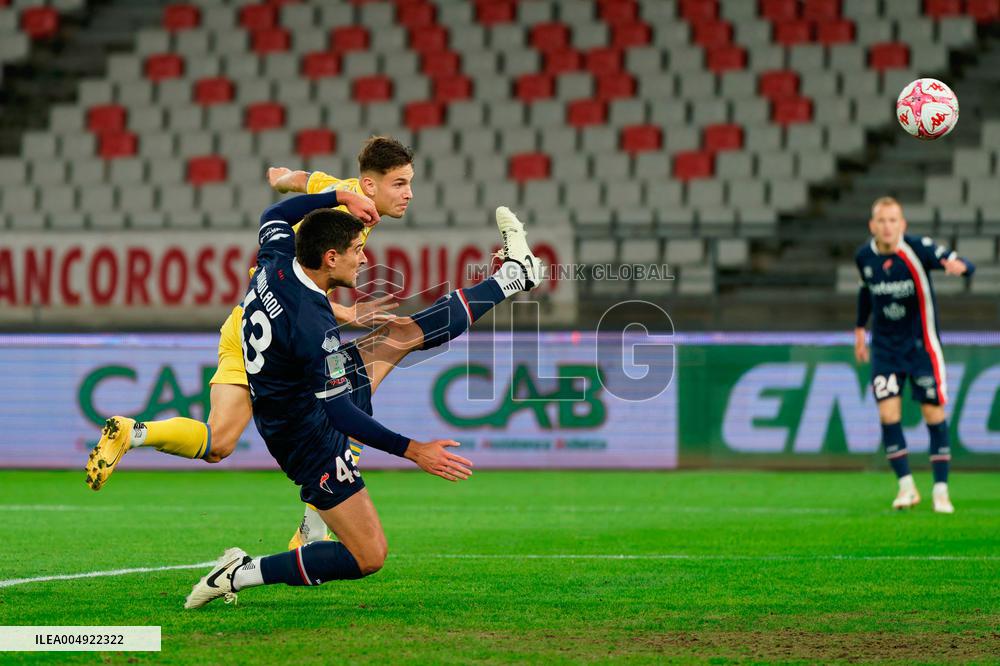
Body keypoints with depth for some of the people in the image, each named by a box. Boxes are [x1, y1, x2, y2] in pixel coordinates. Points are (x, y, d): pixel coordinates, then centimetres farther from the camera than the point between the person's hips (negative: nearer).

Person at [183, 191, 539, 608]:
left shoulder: (276, 262, -11)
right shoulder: (311, 323, -35)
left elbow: (274, 216, 15)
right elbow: (340, 413, -32)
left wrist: (340, 196, 15)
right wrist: (413, 451, -29)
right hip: (313, 438, -10)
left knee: (403, 333, 15)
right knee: (368, 557, -5)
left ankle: (514, 275, 30)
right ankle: (242, 574, -2)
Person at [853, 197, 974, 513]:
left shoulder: (918, 249, -17)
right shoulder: (864, 256, -4)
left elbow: (965, 265, -26)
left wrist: (958, 265, -50)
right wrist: (860, 329, 21)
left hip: (921, 344, -3)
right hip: (885, 346, 3)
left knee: (934, 413, 0)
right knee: (888, 413, -9)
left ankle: (941, 490, 10)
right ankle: (906, 486, 2)